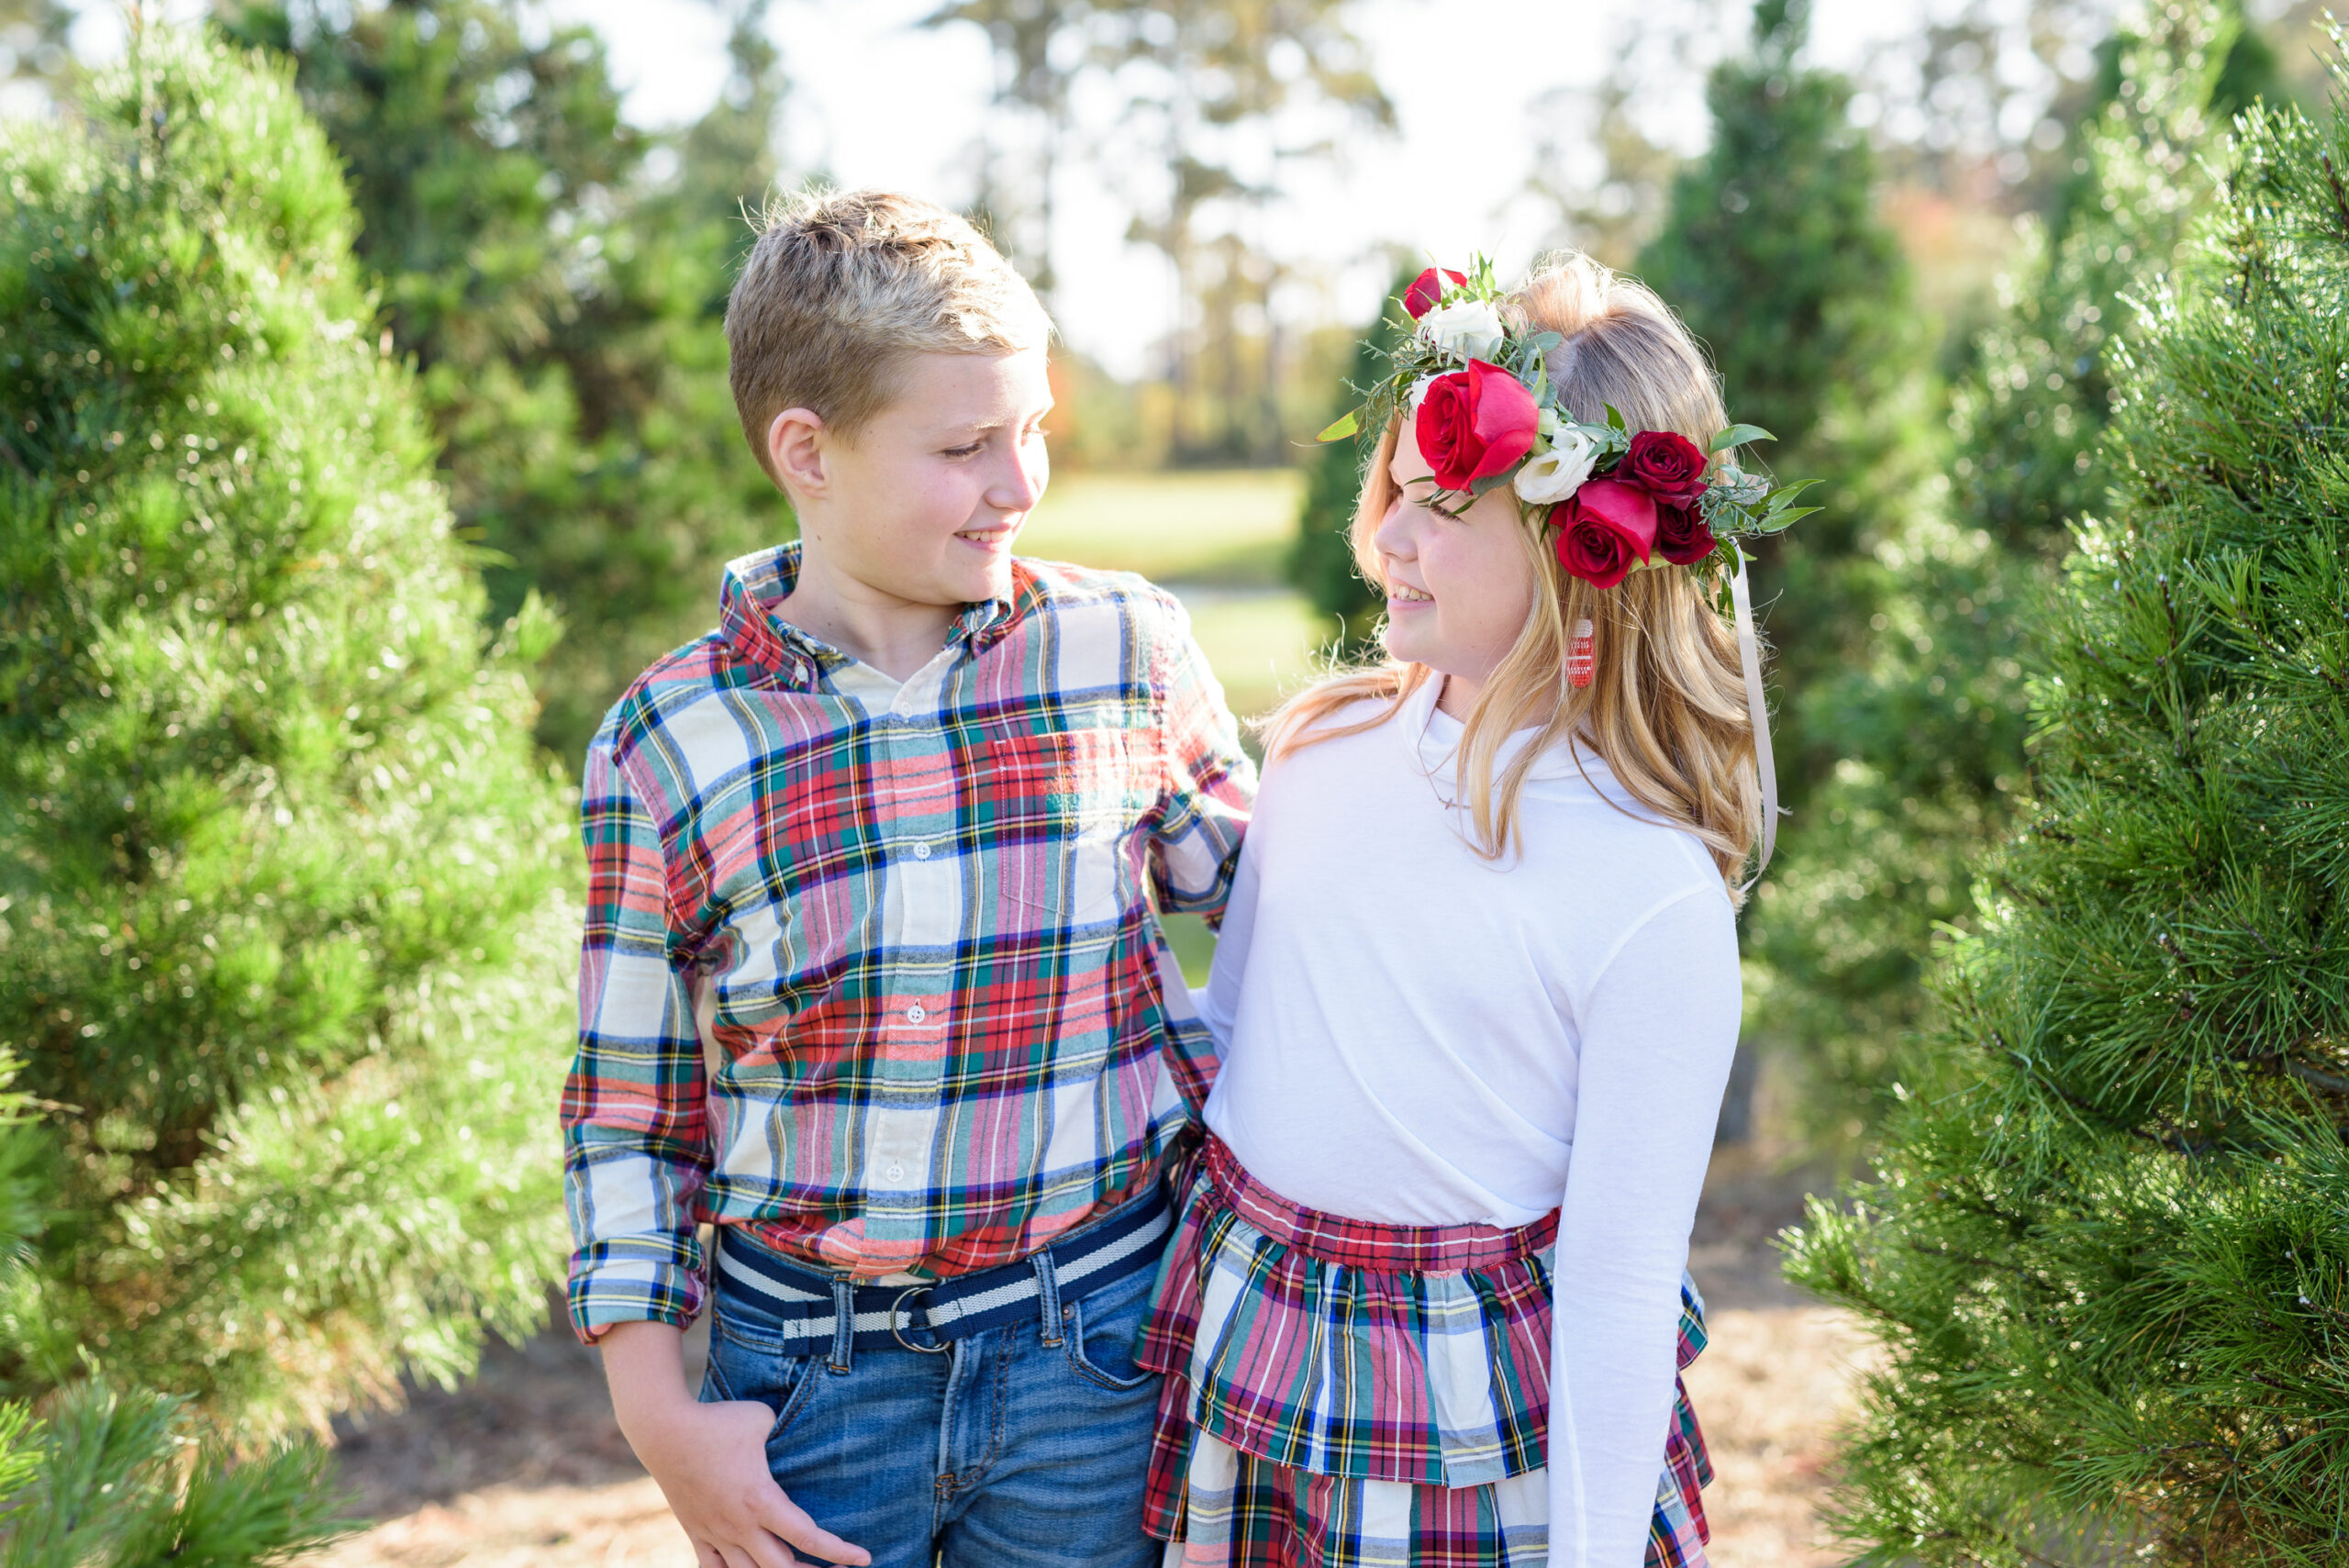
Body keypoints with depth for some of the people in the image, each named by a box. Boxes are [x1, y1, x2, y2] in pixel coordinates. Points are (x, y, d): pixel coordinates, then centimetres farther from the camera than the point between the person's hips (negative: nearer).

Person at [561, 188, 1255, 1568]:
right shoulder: (666, 744, -7)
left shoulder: (1127, 649, -4)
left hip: (1096, 1350, 1)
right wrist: (658, 1413, -2)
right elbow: (627, 1110, 1)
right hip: (802, 1373, 0)